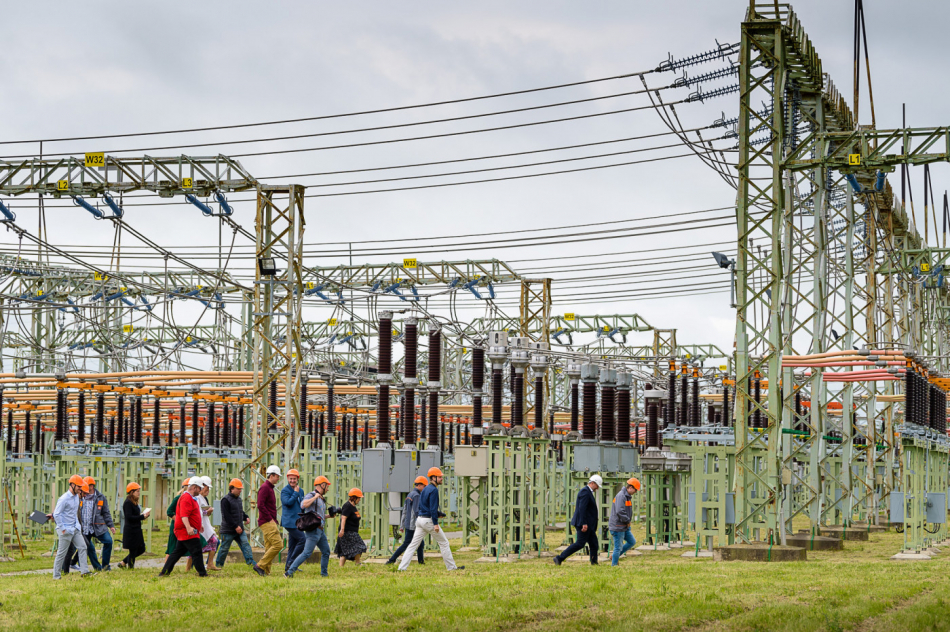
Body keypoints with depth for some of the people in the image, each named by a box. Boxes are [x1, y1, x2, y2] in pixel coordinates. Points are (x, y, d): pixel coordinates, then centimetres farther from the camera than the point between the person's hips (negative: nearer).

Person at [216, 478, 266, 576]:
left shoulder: (238, 498, 14)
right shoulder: (226, 500, -13)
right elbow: (227, 516, -19)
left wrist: (246, 518, 6)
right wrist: (236, 526, -21)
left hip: (239, 529, 7)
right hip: (228, 530, -7)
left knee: (246, 545, -7)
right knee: (224, 548, 4)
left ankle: (252, 563, -15)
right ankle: (218, 565, 19)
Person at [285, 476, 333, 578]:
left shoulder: (321, 499, 19)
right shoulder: (311, 496, -9)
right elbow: (303, 505, -30)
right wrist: (315, 497, -23)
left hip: (320, 530, 9)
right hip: (314, 529, -9)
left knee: (326, 551, 15)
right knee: (307, 553, -12)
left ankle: (324, 573, 26)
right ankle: (289, 572, -12)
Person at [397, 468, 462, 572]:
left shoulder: (425, 489, 17)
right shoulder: (434, 490, -12)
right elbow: (433, 508, -18)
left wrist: (437, 514, 26)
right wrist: (435, 524, -21)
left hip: (420, 519, 8)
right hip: (429, 520, -8)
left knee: (413, 545, 3)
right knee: (444, 543, 4)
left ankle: (402, 568, -4)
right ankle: (451, 567, 8)